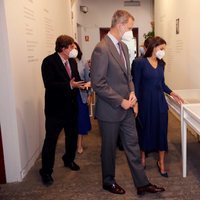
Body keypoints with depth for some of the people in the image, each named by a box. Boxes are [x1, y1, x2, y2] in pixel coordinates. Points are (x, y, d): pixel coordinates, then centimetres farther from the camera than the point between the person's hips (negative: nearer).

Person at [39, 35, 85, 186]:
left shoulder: (72, 61, 7)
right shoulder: (49, 62, -15)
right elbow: (49, 84, -23)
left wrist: (82, 84, -10)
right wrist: (69, 85, -32)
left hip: (71, 107, 7)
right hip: (55, 108, -7)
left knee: (72, 135, 20)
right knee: (51, 140, 2)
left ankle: (69, 160, 43)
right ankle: (46, 171, 16)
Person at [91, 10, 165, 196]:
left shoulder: (123, 46, 8)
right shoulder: (101, 49, -19)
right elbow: (98, 84, -22)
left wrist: (131, 91, -1)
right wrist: (120, 101, -18)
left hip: (126, 107, 8)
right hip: (110, 110, -7)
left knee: (133, 145, 13)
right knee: (109, 147, 12)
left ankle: (142, 184, 26)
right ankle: (108, 181, 34)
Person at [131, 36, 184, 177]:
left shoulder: (161, 64, 8)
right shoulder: (140, 62, -10)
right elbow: (136, 84, -9)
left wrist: (172, 93, 4)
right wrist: (135, 103, -12)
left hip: (160, 101, 5)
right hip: (145, 101, -4)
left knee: (161, 130, 6)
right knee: (145, 129, 10)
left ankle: (161, 162, 21)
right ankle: (143, 157, 33)